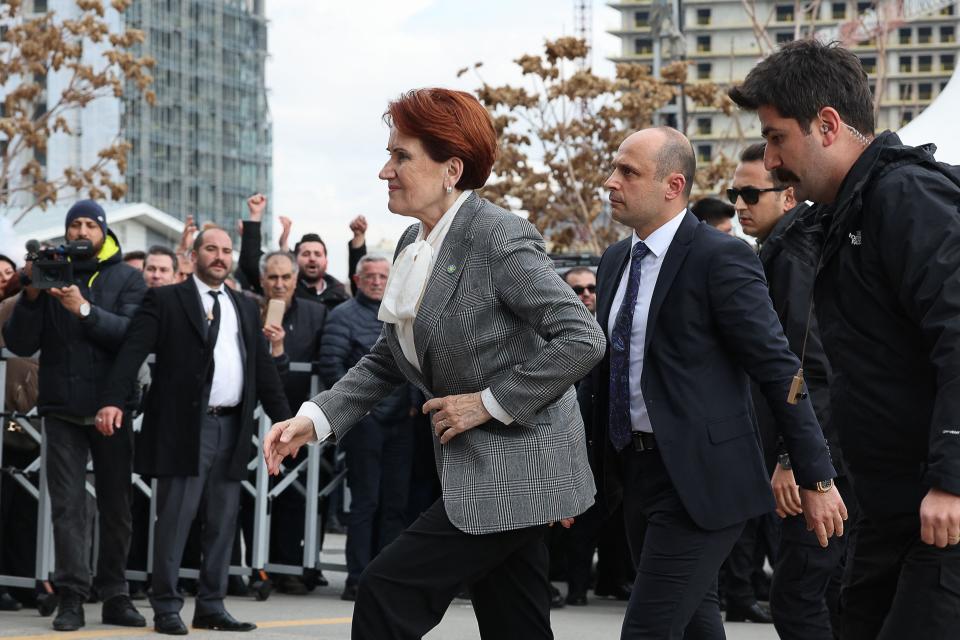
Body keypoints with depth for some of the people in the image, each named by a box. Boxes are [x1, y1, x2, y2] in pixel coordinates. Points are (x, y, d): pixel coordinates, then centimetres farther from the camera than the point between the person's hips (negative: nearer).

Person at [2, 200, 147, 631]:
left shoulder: (126, 279, 6)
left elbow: (135, 334, -12)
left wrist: (85, 310, -23)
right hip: (63, 409, 0)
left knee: (116, 505, 5)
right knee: (68, 505, -4)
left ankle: (114, 596, 13)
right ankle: (72, 598, -5)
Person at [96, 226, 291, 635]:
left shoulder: (245, 308, 18)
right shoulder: (165, 301, 1)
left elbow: (264, 368, 18)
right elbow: (133, 351, -10)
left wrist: (284, 420, 12)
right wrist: (112, 400, -23)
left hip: (232, 427, 6)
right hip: (185, 425, -5)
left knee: (223, 522, 7)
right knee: (175, 519, -5)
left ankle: (211, 607, 13)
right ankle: (166, 608, 1)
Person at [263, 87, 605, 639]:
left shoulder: (499, 239, -18)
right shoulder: (414, 244, 9)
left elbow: (582, 339, -23)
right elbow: (387, 360, 16)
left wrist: (490, 402, -19)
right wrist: (315, 419, 3)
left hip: (515, 469, -9)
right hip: (474, 468, 9)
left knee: (389, 589, -13)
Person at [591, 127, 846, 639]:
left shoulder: (721, 258, -12)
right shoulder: (615, 261, 12)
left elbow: (779, 371, -13)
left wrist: (816, 479, -13)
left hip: (699, 477, -8)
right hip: (635, 471, 8)